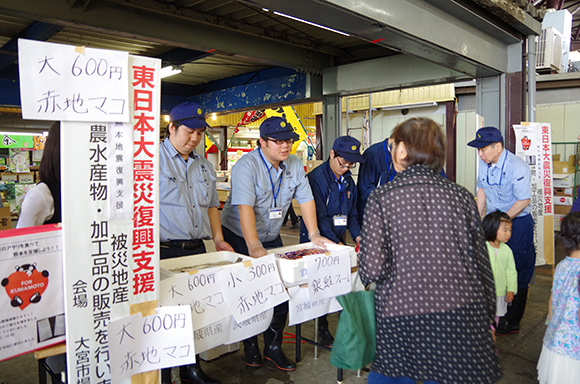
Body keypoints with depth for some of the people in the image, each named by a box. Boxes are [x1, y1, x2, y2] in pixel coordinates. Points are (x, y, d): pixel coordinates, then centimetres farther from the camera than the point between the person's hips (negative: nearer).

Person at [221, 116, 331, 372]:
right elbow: (244, 206, -32)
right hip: (240, 237, -5)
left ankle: (273, 346, 17)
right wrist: (253, 246, -41)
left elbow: (306, 199, 2)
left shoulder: (294, 164, 0)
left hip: (272, 238, 6)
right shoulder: (246, 165, -21)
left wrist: (314, 234, -5)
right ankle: (250, 345, 22)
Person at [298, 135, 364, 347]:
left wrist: (357, 235, 0)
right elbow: (319, 216, -19)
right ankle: (323, 329, 16)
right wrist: (335, 242, -23)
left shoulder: (348, 180, 10)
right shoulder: (316, 177, -14)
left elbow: (351, 213, 16)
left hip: (339, 240, 6)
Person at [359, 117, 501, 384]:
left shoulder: (381, 198, -8)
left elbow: (372, 269, -14)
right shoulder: (461, 195, 2)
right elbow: (481, 262, 7)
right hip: (464, 314, 3)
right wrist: (488, 316, 19)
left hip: (402, 317, -3)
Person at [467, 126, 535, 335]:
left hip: (517, 222, -7)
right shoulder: (484, 163, 0)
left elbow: (524, 201, -18)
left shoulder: (517, 167, -21)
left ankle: (511, 322, 16)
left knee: (517, 273, 3)